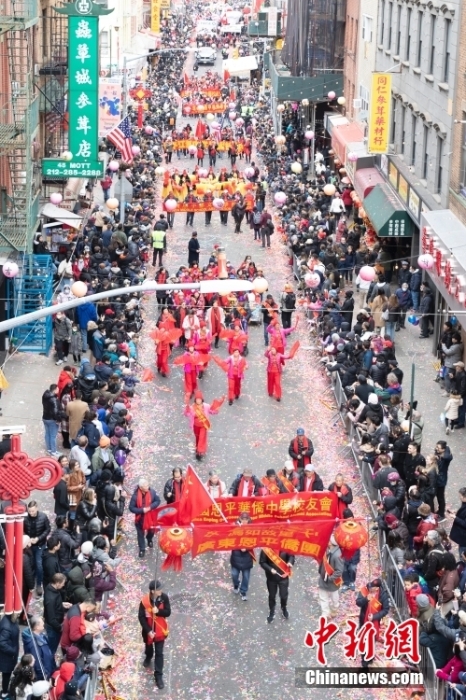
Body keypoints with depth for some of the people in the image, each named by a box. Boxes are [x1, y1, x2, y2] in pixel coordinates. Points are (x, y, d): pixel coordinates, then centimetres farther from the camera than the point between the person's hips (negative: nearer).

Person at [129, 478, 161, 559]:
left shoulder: (152, 492, -21)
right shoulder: (135, 495, -27)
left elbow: (158, 501, -8)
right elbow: (131, 508, -20)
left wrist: (150, 507, -24)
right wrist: (142, 510, -30)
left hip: (151, 516, 2)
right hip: (140, 518, -2)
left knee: (151, 530, 26)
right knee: (141, 534, 15)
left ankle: (149, 540, 60)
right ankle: (142, 549, 34)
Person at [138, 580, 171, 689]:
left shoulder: (164, 597, -18)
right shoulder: (144, 601, -25)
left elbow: (168, 612, -14)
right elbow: (141, 617, -18)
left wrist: (158, 611, -33)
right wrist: (148, 631, -22)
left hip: (160, 629, 0)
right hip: (148, 630, 0)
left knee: (159, 653, 4)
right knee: (148, 647, 27)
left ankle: (158, 676, 13)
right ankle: (148, 657, 62)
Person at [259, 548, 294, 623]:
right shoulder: (265, 549, -20)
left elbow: (291, 555, -1)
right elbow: (262, 562, -11)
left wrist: (290, 562, -23)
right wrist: (270, 569, -26)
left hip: (283, 576, 0)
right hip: (271, 577, 0)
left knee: (284, 595, 12)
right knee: (272, 596, 17)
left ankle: (284, 609, 44)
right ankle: (271, 612, 41)